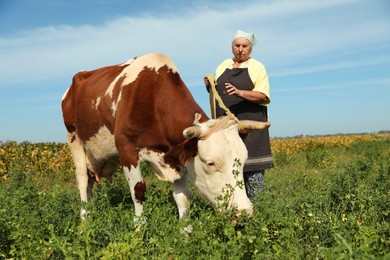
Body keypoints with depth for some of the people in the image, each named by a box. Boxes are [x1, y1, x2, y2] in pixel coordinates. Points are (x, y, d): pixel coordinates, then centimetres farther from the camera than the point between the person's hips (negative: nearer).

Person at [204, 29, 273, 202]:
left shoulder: (257, 67, 3)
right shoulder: (223, 66, 17)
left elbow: (262, 95, -9)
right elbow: (216, 92, 24)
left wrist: (240, 92, -24)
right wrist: (209, 86, 1)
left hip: (250, 125, -4)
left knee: (252, 168, -7)